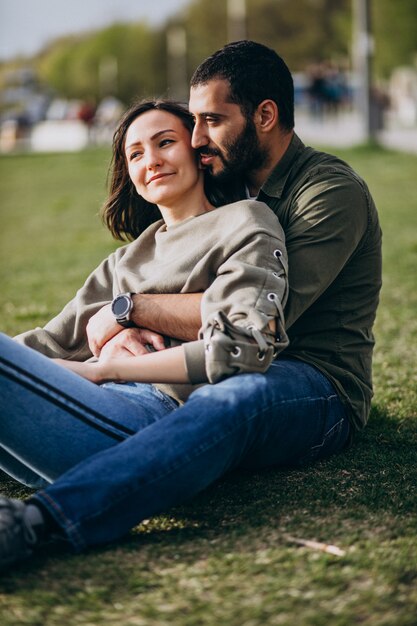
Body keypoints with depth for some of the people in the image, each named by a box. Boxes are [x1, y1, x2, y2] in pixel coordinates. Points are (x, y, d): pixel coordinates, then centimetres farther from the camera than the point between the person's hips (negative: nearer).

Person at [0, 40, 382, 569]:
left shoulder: (332, 192, -10)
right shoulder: (231, 187, 16)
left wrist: (131, 308, -16)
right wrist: (121, 336, -11)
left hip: (321, 390, -8)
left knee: (227, 403, -44)